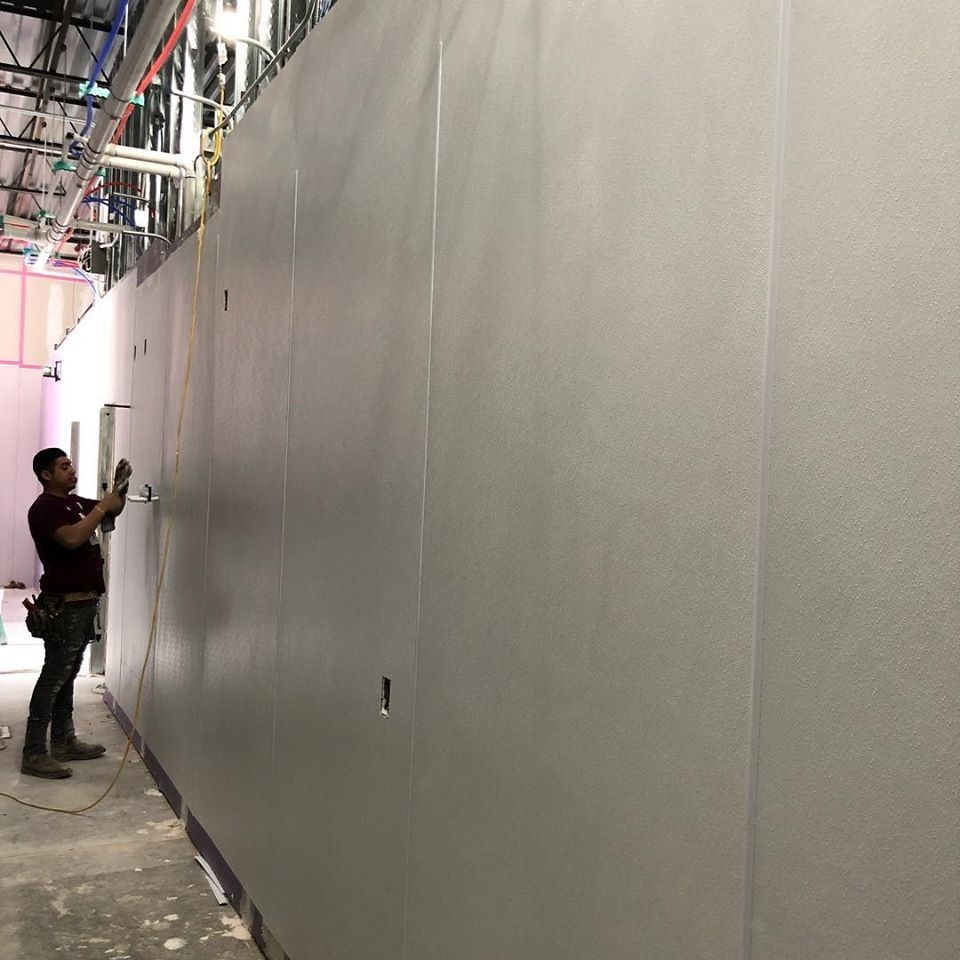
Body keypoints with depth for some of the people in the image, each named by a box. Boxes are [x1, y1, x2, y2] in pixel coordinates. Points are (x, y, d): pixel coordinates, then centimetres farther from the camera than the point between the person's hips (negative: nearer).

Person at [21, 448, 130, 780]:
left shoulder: (74, 502, 14)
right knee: (53, 677, -6)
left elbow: (113, 510, 25)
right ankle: (33, 754, -1)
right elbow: (72, 538, -30)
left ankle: (63, 742, 24)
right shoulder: (44, 508, -14)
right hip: (64, 605, -9)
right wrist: (102, 507, -23)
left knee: (67, 675, 15)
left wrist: (120, 486, 7)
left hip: (84, 603, 9)